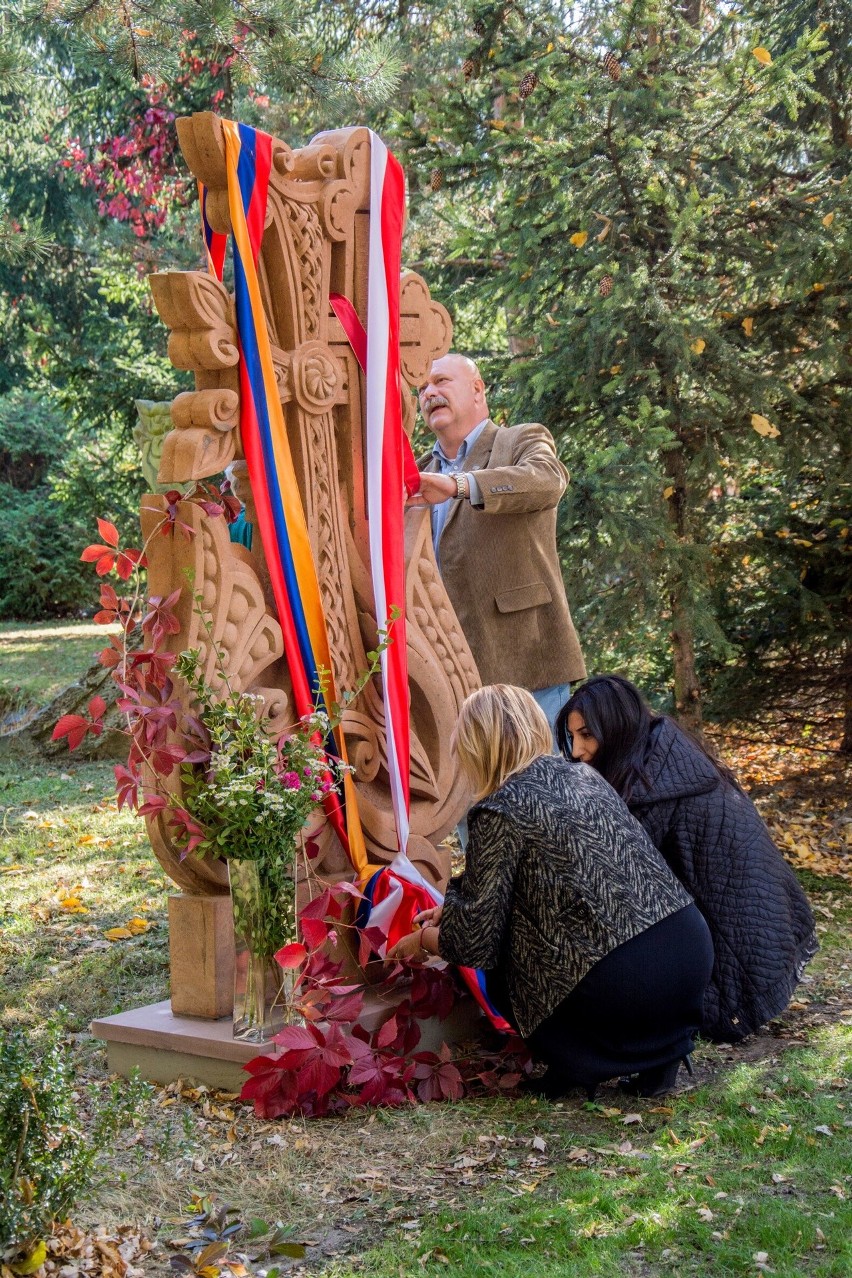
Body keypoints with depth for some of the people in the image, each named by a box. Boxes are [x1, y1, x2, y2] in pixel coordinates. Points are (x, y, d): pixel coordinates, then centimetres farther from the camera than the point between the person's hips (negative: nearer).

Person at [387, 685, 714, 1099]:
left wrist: (423, 939, 21)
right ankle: (659, 1042, 17)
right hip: (696, 953, 6)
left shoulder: (500, 812, -5)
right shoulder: (584, 777, 17)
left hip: (626, 984, -6)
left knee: (499, 971, 21)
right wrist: (452, 909, 39)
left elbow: (475, 943, -1)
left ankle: (583, 1060, 6)